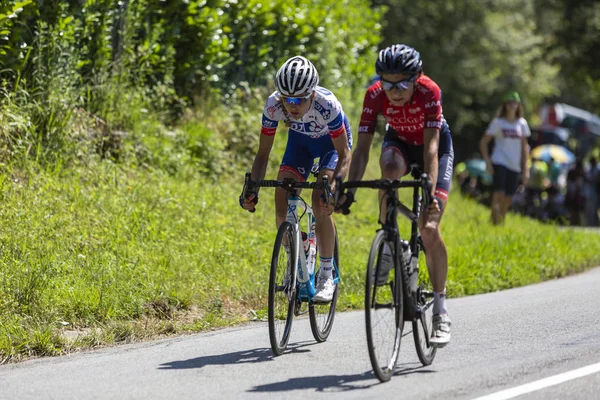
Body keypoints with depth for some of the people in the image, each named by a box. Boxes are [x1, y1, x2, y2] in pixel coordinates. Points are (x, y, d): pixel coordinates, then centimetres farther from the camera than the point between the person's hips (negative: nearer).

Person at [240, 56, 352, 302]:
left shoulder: (327, 105, -39)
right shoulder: (274, 105, -31)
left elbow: (344, 155, -31)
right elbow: (263, 154, -20)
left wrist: (334, 187, -47)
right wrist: (252, 189, -35)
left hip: (332, 142, -3)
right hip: (300, 140, 3)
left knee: (321, 204, -23)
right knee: (282, 206, -12)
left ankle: (327, 275, -10)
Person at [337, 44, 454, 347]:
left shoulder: (429, 91, -35)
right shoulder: (375, 95, -29)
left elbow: (431, 148, -40)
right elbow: (362, 147, -31)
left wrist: (430, 192, -51)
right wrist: (349, 189, -43)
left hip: (436, 144, -2)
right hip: (399, 141, 2)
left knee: (429, 228, -15)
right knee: (390, 170, -38)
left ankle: (440, 310, -4)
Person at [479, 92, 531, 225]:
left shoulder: (522, 123, 11)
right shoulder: (498, 122, 2)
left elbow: (524, 146, 15)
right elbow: (483, 142, 4)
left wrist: (525, 168, 10)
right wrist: (487, 161, -8)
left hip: (514, 165, 4)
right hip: (499, 162, -4)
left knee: (508, 199, 5)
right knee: (499, 194, -18)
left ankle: (501, 222, 20)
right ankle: (495, 222, -16)